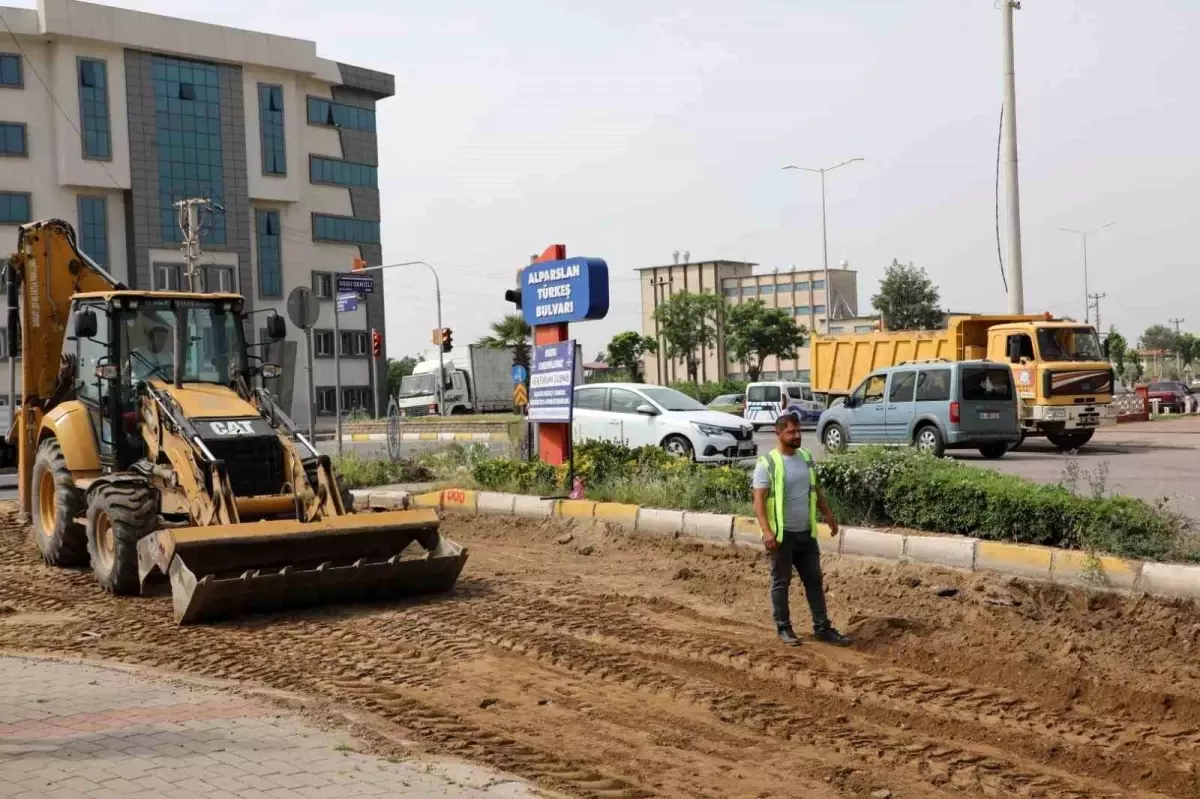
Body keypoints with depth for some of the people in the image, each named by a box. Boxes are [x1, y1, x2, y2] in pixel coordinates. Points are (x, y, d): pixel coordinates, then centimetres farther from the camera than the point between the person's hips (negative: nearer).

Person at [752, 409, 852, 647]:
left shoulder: (806, 457, 8)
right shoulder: (767, 463, -13)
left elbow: (816, 490, 20)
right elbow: (759, 500, -17)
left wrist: (828, 515, 20)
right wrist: (766, 531, -26)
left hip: (806, 532, 6)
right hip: (782, 534, -6)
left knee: (814, 580, 9)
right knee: (781, 582, 5)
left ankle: (822, 628, 16)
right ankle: (783, 628, 17)